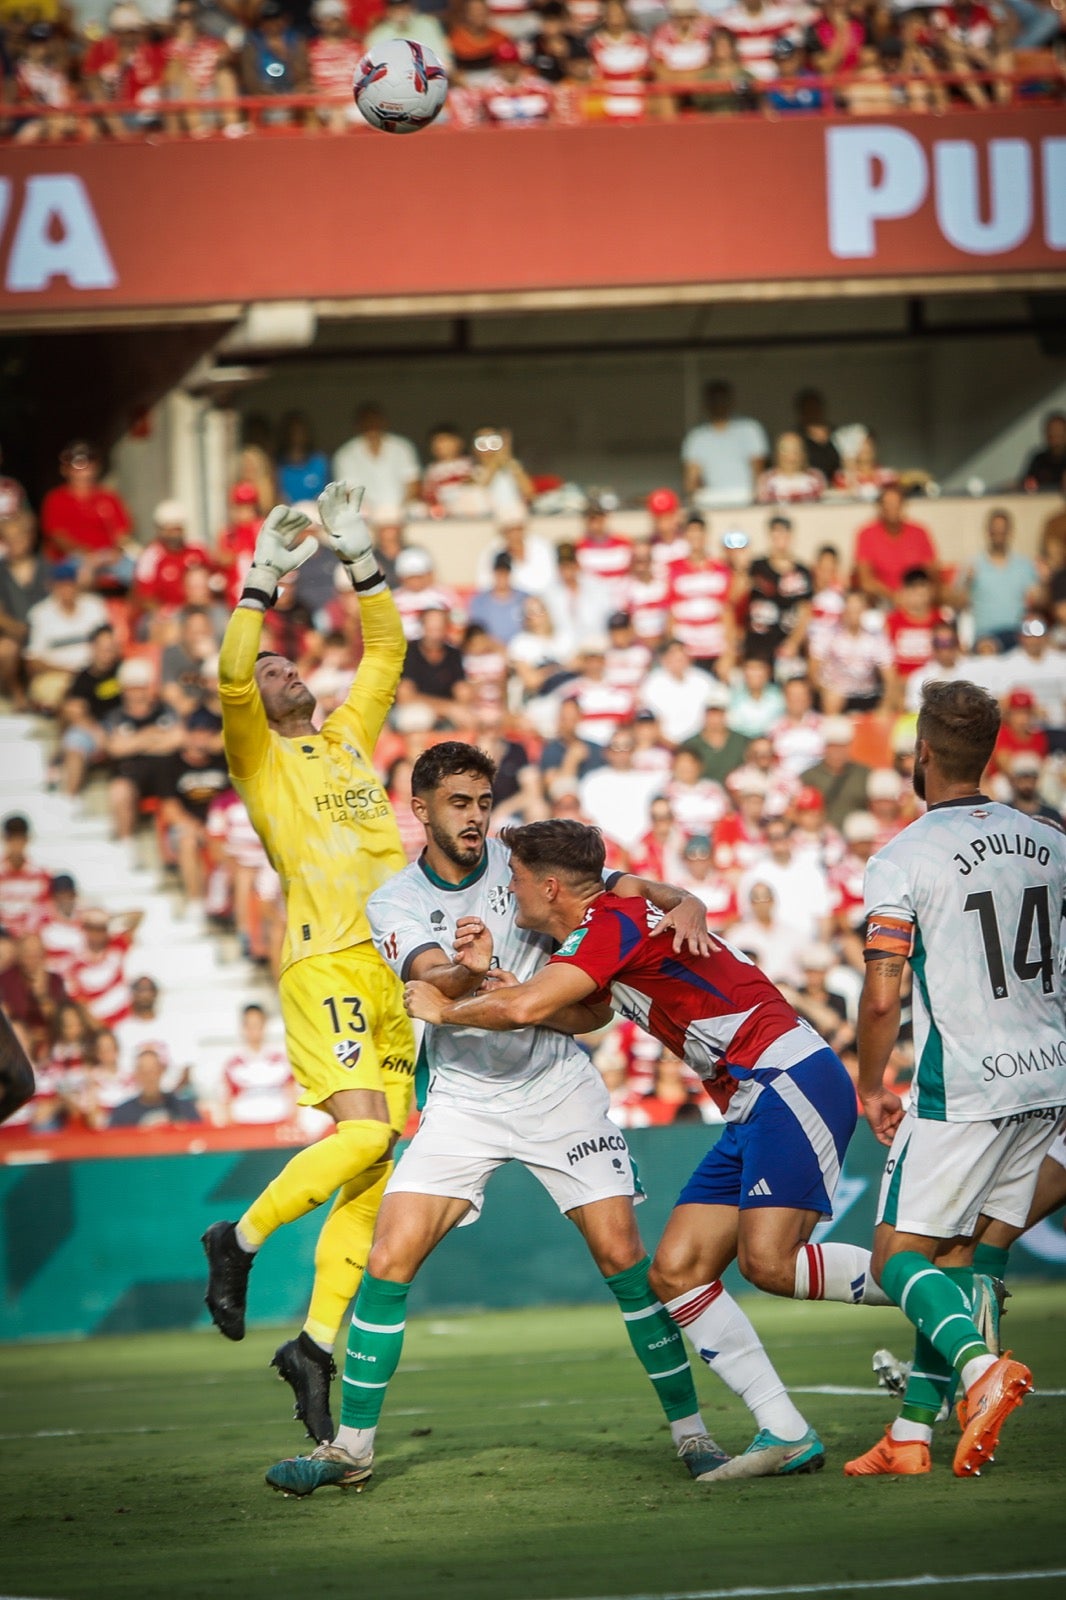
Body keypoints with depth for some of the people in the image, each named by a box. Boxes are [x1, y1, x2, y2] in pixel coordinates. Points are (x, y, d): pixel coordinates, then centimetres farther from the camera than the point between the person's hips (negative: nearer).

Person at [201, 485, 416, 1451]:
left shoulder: (350, 738, 21)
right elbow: (229, 675, -12)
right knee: (365, 1132, -21)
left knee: (377, 1159, 0)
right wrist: (264, 578, -14)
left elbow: (387, 649, 22)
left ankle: (317, 1344, 4)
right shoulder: (259, 757, 5)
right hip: (324, 963, -6)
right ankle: (238, 1242, -1)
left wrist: (359, 559, 13)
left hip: (395, 966, 6)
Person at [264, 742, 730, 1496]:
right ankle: (352, 1446, 1)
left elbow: (639, 891, -6)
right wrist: (467, 971, -46)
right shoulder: (395, 905, -4)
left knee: (623, 1255, -8)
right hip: (463, 1099, 1)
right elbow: (434, 977, -23)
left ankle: (690, 1430, 4)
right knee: (389, 1261, -9)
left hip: (559, 1089, -1)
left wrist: (686, 907, -28)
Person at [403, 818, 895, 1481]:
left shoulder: (613, 921, -13)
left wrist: (445, 1008, -6)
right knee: (676, 1271, 1)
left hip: (794, 1081, -10)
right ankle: (787, 1435, -4)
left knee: (769, 1261, -23)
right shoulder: (614, 921, 18)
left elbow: (527, 1009, -24)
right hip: (753, 1106, 10)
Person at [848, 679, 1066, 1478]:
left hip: (961, 1089, -6)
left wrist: (871, 1086, 3)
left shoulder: (902, 860, -10)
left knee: (899, 1257, 0)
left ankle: (981, 1367, -26)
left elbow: (882, 998, -12)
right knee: (961, 1257, 12)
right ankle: (912, 1434, 10)